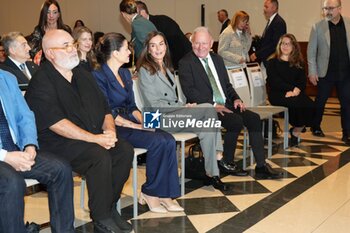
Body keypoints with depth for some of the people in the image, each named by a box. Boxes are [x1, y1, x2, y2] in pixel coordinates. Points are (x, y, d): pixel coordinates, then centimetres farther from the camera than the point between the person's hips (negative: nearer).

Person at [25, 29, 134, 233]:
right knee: (100, 156, -30)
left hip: (96, 137, 7)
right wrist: (95, 138, -23)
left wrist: (109, 130, -6)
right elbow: (56, 123, -19)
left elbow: (105, 109, 16)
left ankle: (110, 206, -3)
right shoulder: (41, 82, -9)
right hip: (57, 143, -7)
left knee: (125, 150, -17)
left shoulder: (83, 75, 15)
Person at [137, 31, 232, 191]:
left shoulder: (166, 67, 20)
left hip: (174, 113, 7)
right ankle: (218, 157, -14)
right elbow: (154, 104, -12)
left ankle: (212, 174, -17)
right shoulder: (145, 70, -5)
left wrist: (186, 106, 0)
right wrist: (184, 107, -13)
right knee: (208, 109, -22)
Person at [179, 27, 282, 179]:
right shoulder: (185, 63, -3)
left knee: (254, 118, -12)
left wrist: (236, 99, 1)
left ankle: (261, 167, -9)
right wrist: (213, 105, -22)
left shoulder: (217, 59, 19)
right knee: (236, 121, -28)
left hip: (225, 104, 7)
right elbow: (189, 90, -14)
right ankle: (227, 163, -7)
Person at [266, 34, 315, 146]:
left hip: (296, 93, 4)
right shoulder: (272, 62, 8)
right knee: (296, 103, -33)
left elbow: (303, 80, 6)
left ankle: (296, 132, -6)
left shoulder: (298, 63, 19)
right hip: (277, 94, -4)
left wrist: (296, 89, -16)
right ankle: (297, 127, -6)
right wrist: (290, 88, -15)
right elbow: (274, 81, -6)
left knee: (310, 105, -25)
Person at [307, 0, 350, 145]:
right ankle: (316, 127, 32)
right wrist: (312, 72, -7)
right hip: (326, 73, -1)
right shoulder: (318, 27, -4)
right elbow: (311, 51, -2)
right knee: (320, 102, 12)